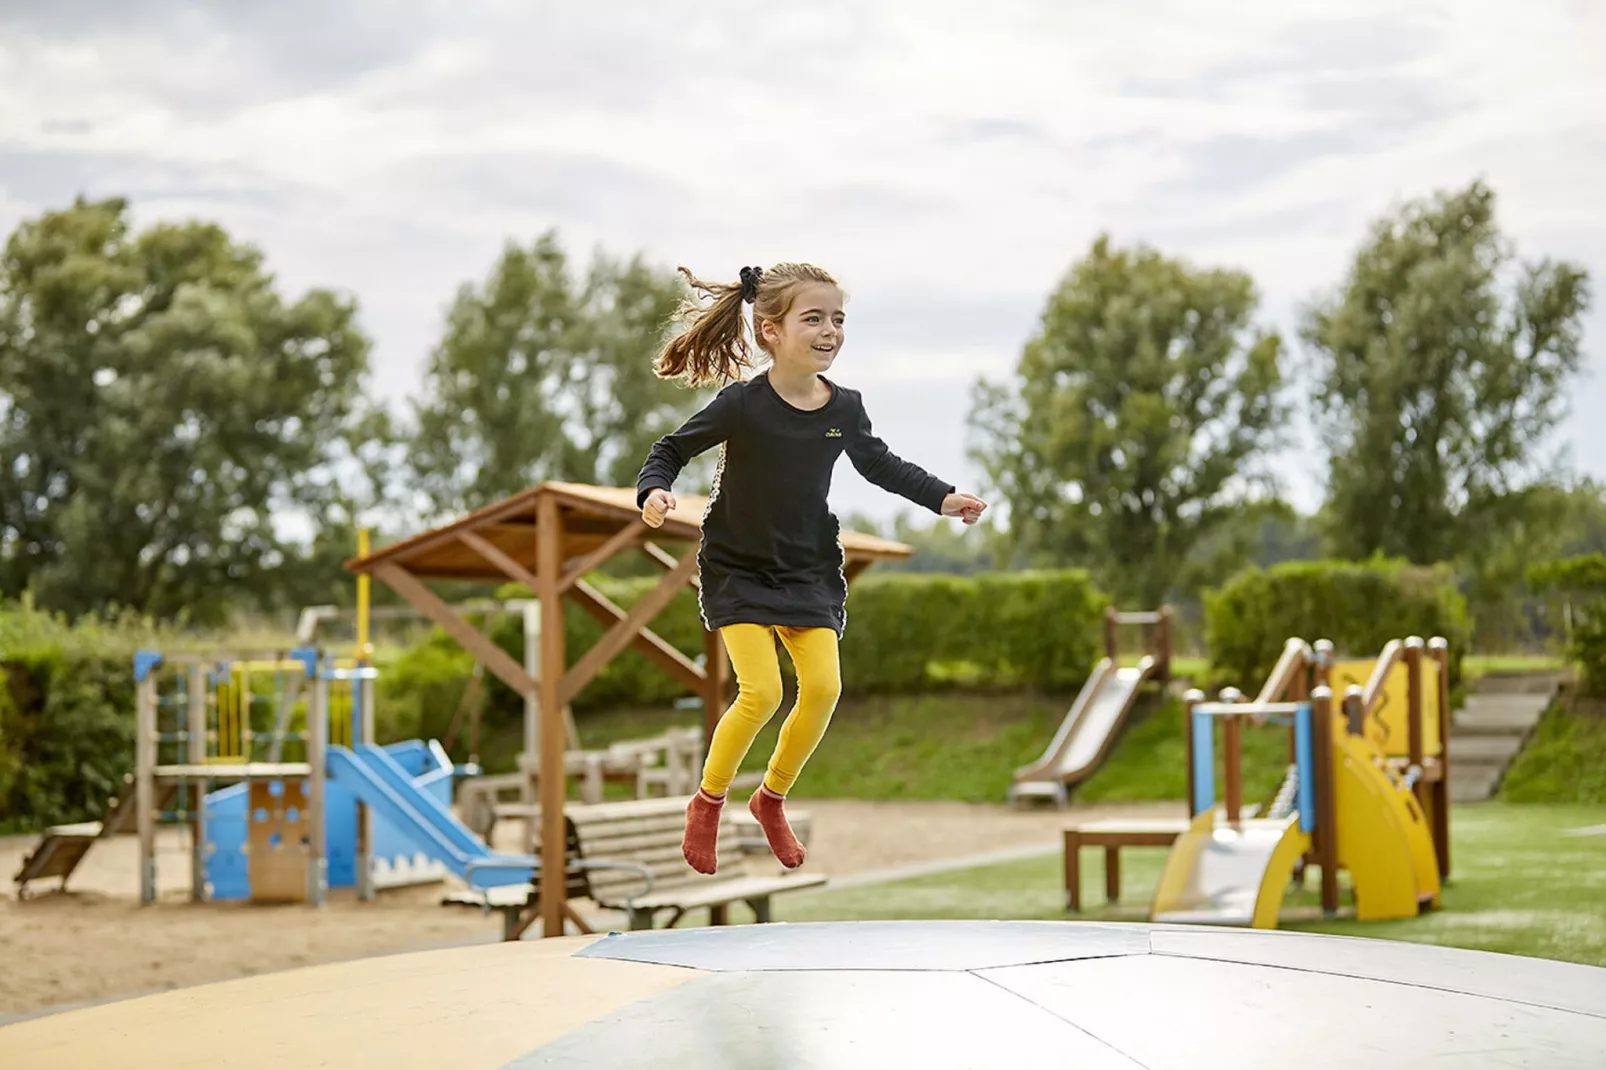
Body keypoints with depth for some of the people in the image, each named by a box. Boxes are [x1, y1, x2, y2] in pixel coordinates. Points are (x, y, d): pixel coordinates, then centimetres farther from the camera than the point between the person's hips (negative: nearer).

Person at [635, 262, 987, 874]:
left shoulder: (844, 408, -5)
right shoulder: (742, 404, -19)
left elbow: (878, 463, 14)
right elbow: (671, 450, -10)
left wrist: (943, 498, 7)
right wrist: (655, 492, -30)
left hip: (809, 570, 5)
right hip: (738, 567, -5)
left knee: (824, 687, -6)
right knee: (762, 692, -15)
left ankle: (772, 798, 19)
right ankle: (707, 802, 9)